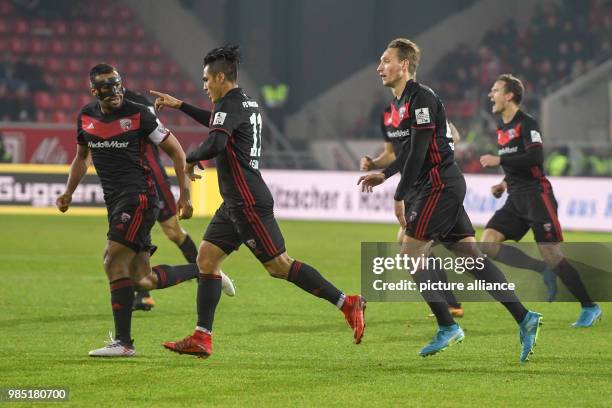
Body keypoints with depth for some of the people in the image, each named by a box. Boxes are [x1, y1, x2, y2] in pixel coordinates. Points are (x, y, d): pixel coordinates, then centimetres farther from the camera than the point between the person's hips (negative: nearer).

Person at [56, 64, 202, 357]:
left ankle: (122, 341, -12)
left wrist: (185, 195, -6)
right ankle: (202, 271, 26)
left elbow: (176, 151, -2)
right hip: (115, 201, 7)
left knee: (114, 262, -17)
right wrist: (68, 193, 17)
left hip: (139, 197, -7)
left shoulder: (138, 115, -8)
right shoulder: (86, 117, 9)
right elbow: (82, 157, 26)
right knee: (143, 280, 4)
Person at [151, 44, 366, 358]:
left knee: (279, 265, -9)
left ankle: (347, 303, -6)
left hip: (248, 203, -10)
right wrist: (178, 105, 39)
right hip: (236, 203, 10)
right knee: (207, 257, 7)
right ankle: (201, 339, 4)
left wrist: (188, 159, -13)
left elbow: (216, 143, -32)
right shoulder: (246, 103, 16)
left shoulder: (229, 105, -14)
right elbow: (217, 122, 39)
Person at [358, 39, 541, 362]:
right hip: (441, 186, 10)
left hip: (440, 185, -10)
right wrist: (384, 174, 22)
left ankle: (447, 327, -4)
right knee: (470, 256, 6)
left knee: (410, 253, -7)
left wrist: (400, 197, -18)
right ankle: (524, 318, 3)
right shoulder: (401, 101, 16)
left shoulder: (421, 98, -15)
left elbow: (418, 152, -20)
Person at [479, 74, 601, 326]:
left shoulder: (527, 124, -10)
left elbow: (535, 158, -24)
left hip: (536, 195, -8)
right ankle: (544, 271, 2)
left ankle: (590, 307, -1)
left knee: (551, 255, -11)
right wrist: (505, 183, 13)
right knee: (488, 244, -9)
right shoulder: (503, 129, 17)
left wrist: (499, 160, -20)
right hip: (516, 200, 8)